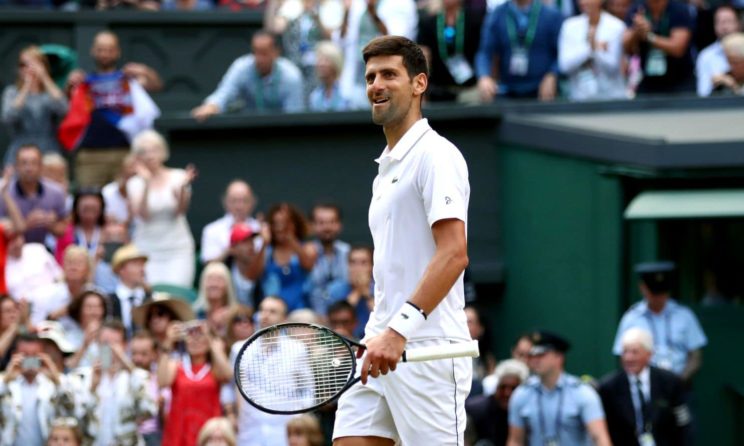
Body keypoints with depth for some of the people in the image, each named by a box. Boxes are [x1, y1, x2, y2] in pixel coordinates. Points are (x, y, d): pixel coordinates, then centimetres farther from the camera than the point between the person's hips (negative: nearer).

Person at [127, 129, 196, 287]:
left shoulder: (178, 177, 3)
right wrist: (146, 185, -20)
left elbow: (180, 211, -8)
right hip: (147, 249, 0)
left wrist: (182, 188, -25)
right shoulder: (135, 184, 4)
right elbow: (142, 214, -10)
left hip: (178, 251, 0)